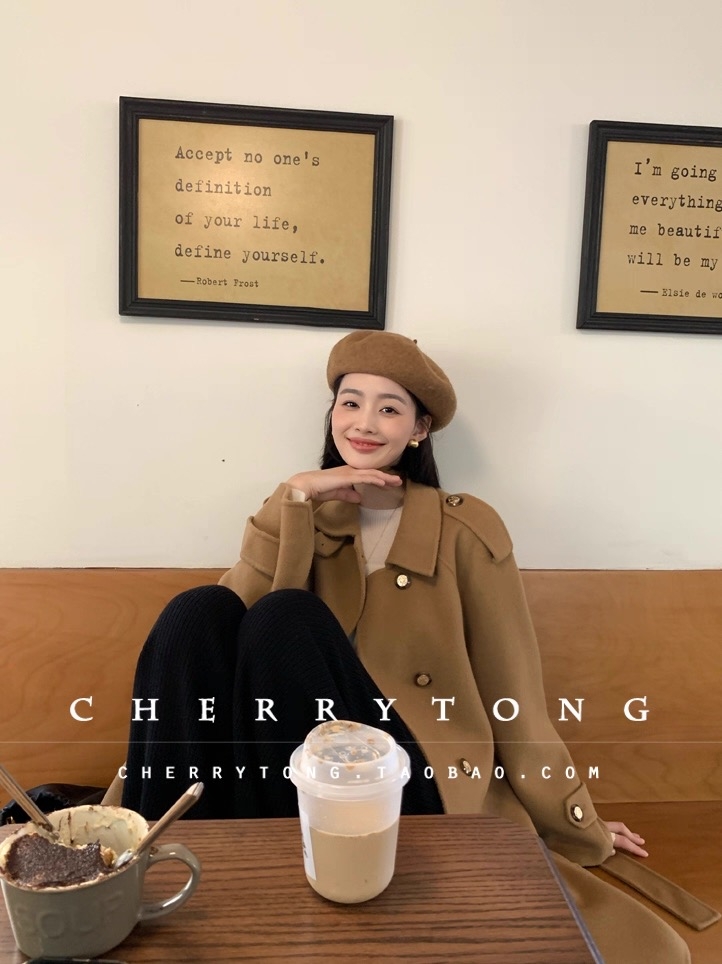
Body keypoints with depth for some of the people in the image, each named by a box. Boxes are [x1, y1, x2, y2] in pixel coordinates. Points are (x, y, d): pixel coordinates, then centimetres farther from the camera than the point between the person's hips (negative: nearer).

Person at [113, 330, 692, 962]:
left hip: (413, 787, -3)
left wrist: (582, 834, 9)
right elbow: (227, 631, -9)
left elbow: (512, 698, 1)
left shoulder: (466, 530, -4)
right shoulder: (305, 514, 7)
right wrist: (293, 503, -16)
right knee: (199, 613, -22)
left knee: (287, 620, -26)